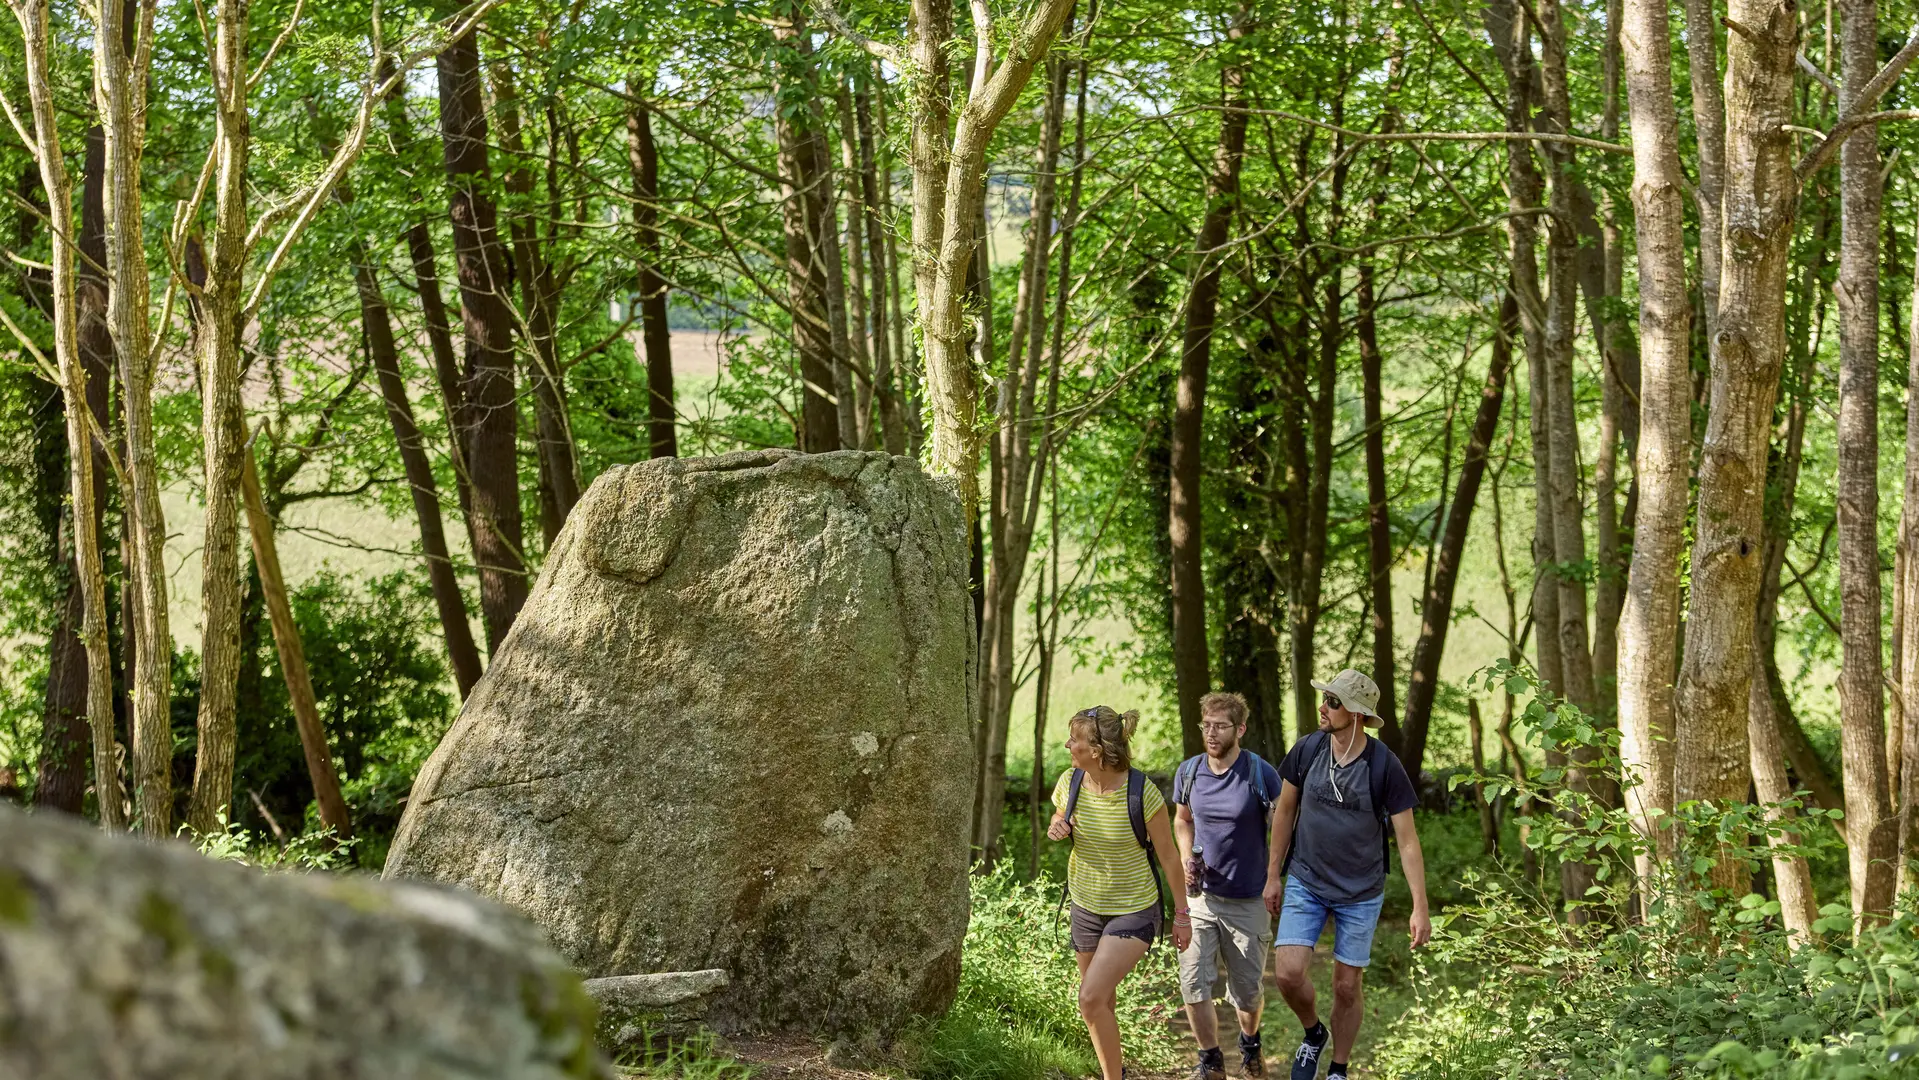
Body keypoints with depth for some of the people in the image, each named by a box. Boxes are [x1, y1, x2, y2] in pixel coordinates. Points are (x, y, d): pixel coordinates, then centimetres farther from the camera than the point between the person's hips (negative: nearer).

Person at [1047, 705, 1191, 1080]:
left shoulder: (1142, 792, -23)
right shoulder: (1069, 782, -10)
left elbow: (1168, 855, -12)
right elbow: (1060, 817, 13)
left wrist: (1182, 915, -6)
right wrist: (1055, 828, -12)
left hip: (1134, 912, -5)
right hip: (1086, 905, 5)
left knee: (1091, 998, -18)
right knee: (1103, 1002, 17)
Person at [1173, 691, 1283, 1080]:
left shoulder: (1261, 775, -14)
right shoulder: (1188, 771, -2)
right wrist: (1187, 859, -1)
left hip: (1248, 901, -2)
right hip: (1201, 895, 2)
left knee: (1247, 990, 9)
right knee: (1193, 982, -7)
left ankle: (1250, 1042, 40)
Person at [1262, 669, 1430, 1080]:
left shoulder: (1384, 766, -15)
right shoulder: (1307, 750, -8)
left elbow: (1407, 840, -11)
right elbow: (1285, 811, 6)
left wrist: (1420, 907, -14)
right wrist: (1273, 876, 8)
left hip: (1361, 893, -2)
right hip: (1305, 884, 2)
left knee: (1346, 987, 5)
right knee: (1287, 972, -12)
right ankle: (1313, 1034, 19)